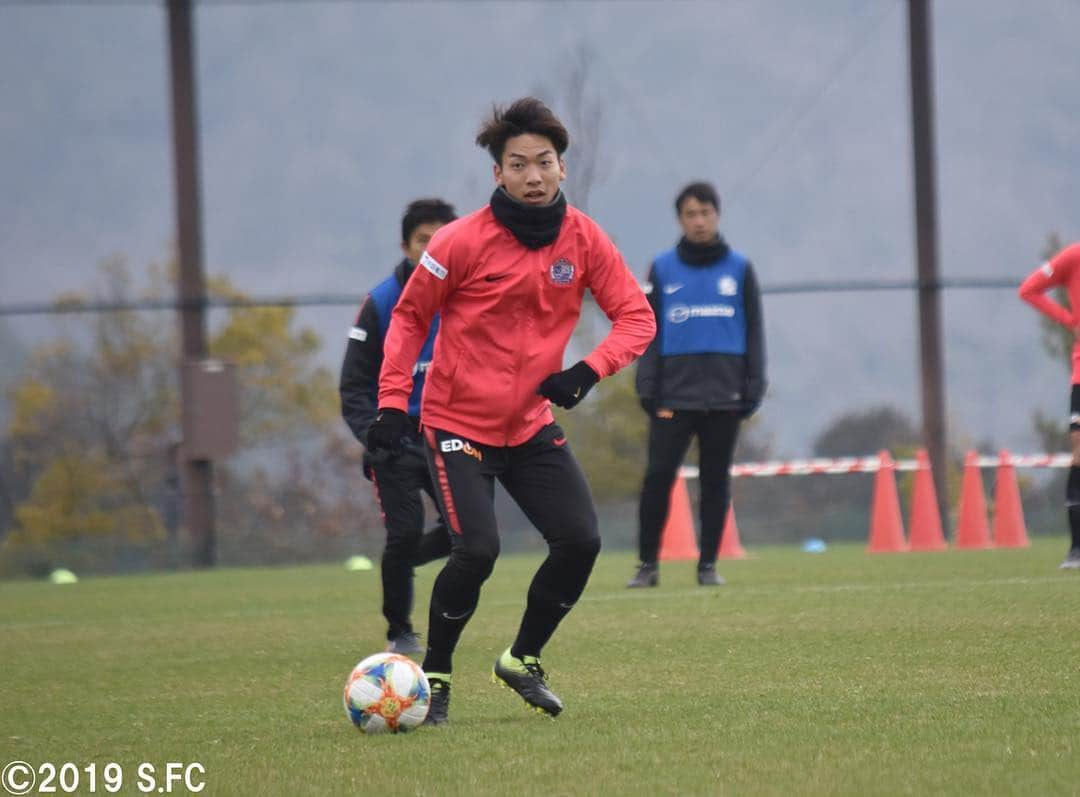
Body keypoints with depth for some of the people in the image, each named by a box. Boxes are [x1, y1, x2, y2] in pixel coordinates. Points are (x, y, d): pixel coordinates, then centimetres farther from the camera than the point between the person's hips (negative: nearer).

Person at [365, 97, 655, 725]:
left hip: (532, 425, 4)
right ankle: (435, 675, 2)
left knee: (581, 541, -6)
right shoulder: (463, 242, -14)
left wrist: (588, 371, -19)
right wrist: (393, 402, -10)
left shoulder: (583, 239, -4)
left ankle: (524, 661, 17)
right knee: (478, 550, -19)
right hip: (459, 422, -4)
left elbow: (637, 318, -1)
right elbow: (410, 316, -3)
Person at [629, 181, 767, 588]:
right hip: (674, 394, -1)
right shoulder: (662, 270, 6)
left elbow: (753, 331, 8)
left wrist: (753, 388, 1)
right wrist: (647, 388, -2)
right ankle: (648, 563, 1)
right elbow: (648, 332, 6)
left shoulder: (739, 269, 7)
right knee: (658, 475, -8)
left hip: (724, 396, 1)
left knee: (716, 480, 5)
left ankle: (708, 563, 12)